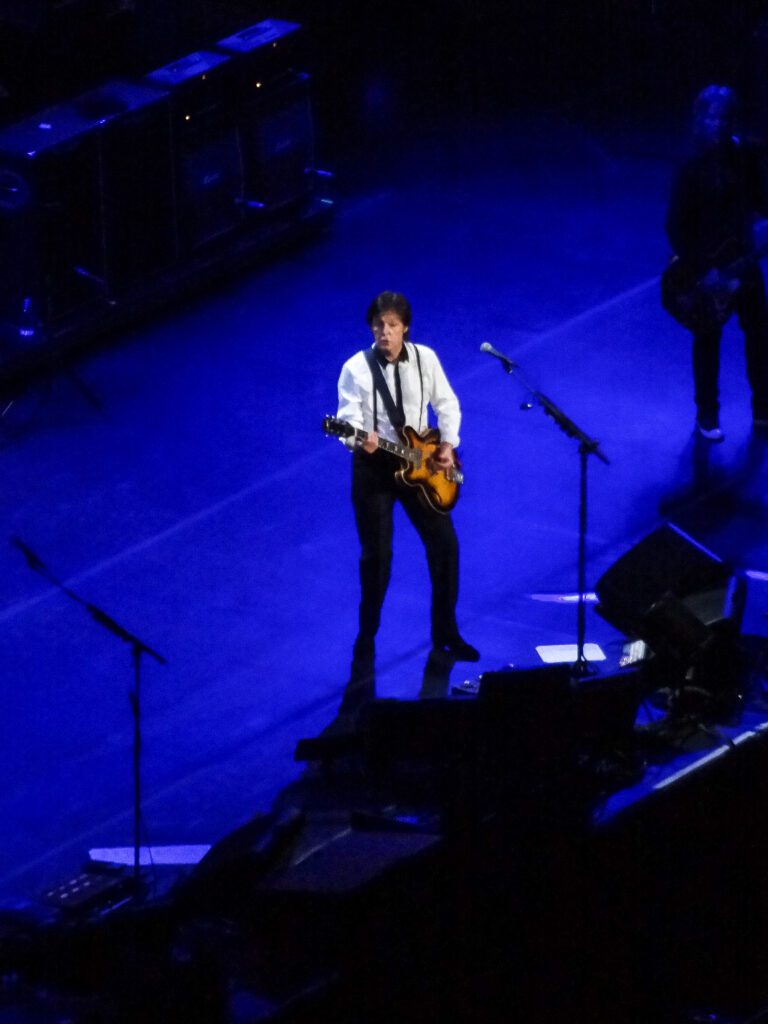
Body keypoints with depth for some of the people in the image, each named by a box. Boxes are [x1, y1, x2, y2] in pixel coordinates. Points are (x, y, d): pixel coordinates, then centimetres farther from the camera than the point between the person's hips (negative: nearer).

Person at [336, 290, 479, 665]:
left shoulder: (425, 358, -2)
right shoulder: (356, 368, -12)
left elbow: (447, 404, 8)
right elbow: (348, 419, -19)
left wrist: (448, 443, -5)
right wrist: (360, 439, -40)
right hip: (374, 465, -3)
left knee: (444, 544, 2)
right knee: (376, 553, 0)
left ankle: (445, 632, 17)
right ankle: (367, 635, 18)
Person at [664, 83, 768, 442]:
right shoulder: (692, 169, -15)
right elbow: (676, 226, -13)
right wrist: (701, 271, -16)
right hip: (706, 268, -4)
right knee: (708, 342, 7)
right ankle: (707, 417, 20)